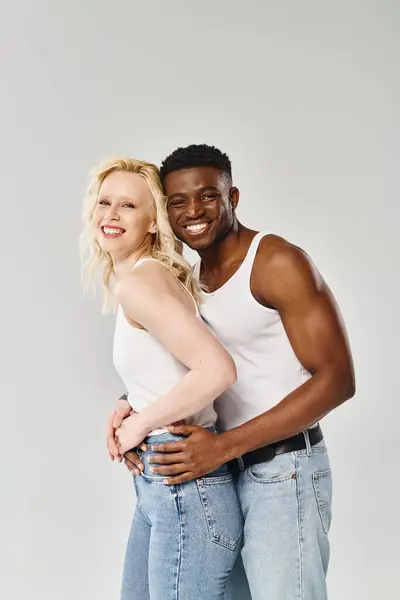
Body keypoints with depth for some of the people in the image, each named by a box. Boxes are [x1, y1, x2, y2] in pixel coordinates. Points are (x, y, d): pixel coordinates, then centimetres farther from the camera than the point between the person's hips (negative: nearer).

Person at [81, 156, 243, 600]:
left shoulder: (140, 280, -16)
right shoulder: (155, 276, 11)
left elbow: (218, 370, -28)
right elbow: (185, 368, 21)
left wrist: (141, 423, -15)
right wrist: (131, 408, 7)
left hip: (187, 491, -10)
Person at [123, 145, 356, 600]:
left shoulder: (278, 262, -14)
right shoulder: (191, 278, 10)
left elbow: (336, 379, -18)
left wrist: (225, 446, -21)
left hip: (284, 472, -7)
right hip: (225, 472, 7)